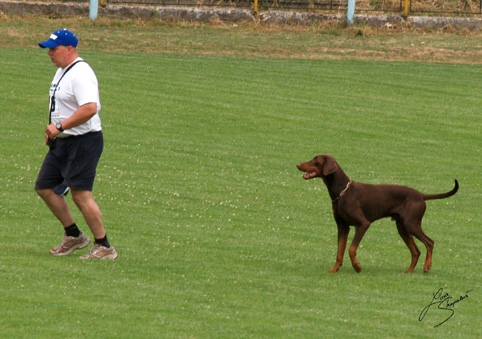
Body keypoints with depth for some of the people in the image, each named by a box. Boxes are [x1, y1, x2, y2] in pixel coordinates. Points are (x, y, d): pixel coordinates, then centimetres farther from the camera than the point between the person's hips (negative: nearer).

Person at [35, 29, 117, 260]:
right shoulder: (62, 72, 14)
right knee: (44, 187, 12)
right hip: (62, 143, 11)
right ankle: (73, 236, 23)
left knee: (80, 194, -12)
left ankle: (104, 247, -4)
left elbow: (90, 108, -32)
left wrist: (60, 126, -29)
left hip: (84, 142, -11)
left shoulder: (80, 74, -19)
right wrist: (53, 132, 14)